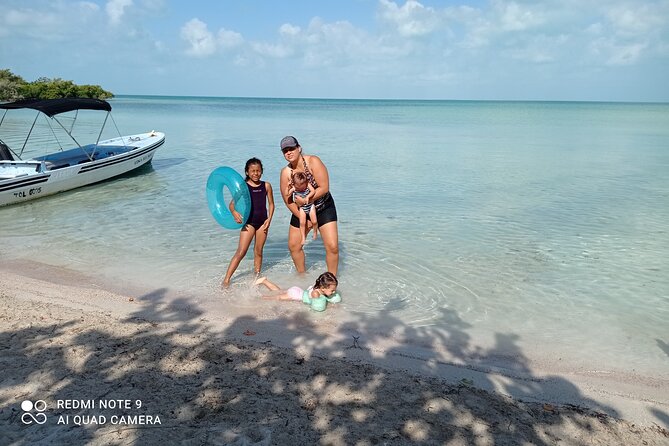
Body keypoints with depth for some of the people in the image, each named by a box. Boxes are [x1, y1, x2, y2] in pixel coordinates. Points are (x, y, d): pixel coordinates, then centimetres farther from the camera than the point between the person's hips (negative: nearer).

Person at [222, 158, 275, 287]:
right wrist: (234, 212, -28)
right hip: (249, 221, -3)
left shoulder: (266, 186, 4)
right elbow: (232, 203, -7)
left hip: (262, 221, 3)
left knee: (258, 252, 13)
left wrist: (269, 219, -2)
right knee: (241, 252, -8)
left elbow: (271, 204, 10)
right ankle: (226, 279, -4)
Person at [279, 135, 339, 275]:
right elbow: (288, 200, -6)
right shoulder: (285, 172, -10)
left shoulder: (313, 161, -19)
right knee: (293, 246, 8)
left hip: (324, 208, -4)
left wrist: (306, 200, -26)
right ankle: (302, 275, 34)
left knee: (332, 246, -11)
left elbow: (324, 188, -24)